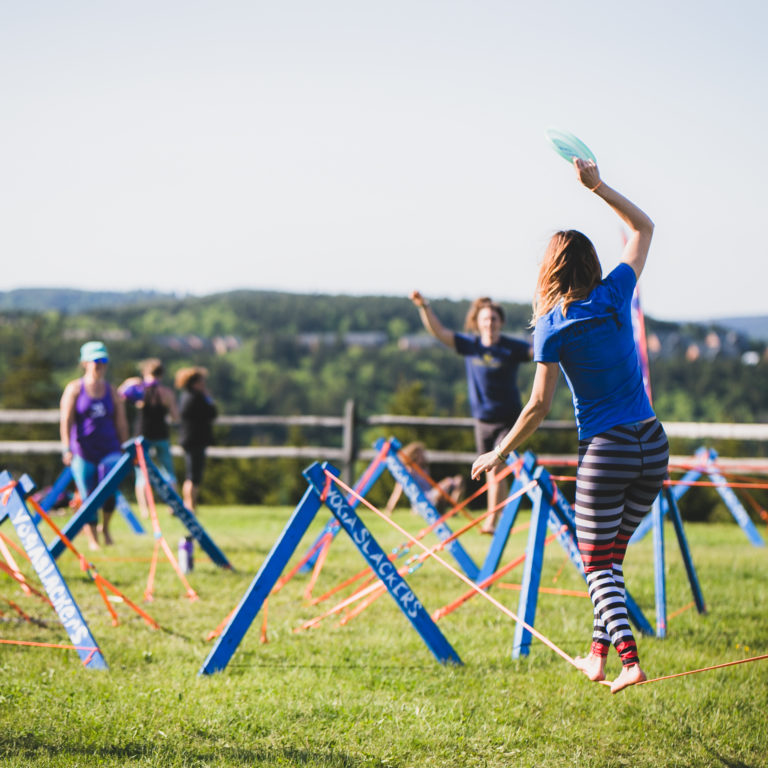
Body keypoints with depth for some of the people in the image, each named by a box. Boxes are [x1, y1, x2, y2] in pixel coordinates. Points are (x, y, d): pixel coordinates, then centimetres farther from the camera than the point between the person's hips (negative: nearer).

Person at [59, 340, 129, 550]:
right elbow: (66, 420, -5)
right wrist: (67, 448, -14)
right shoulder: (74, 389, 2)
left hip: (109, 449, 1)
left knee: (109, 491, -18)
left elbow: (121, 424, 14)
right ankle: (93, 541, 9)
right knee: (89, 499, 0)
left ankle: (105, 527, 8)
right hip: (83, 452, -1)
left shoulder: (111, 391, 11)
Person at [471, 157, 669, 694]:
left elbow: (539, 405, -8)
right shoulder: (616, 295, 1)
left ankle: (629, 659, -13)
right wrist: (598, 187, 14)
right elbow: (644, 227, 17)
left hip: (605, 449, -5)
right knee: (614, 553, 17)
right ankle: (599, 654, 19)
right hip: (653, 444, 5)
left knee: (599, 563, 3)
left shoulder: (553, 327, -8)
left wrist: (499, 453, 3)